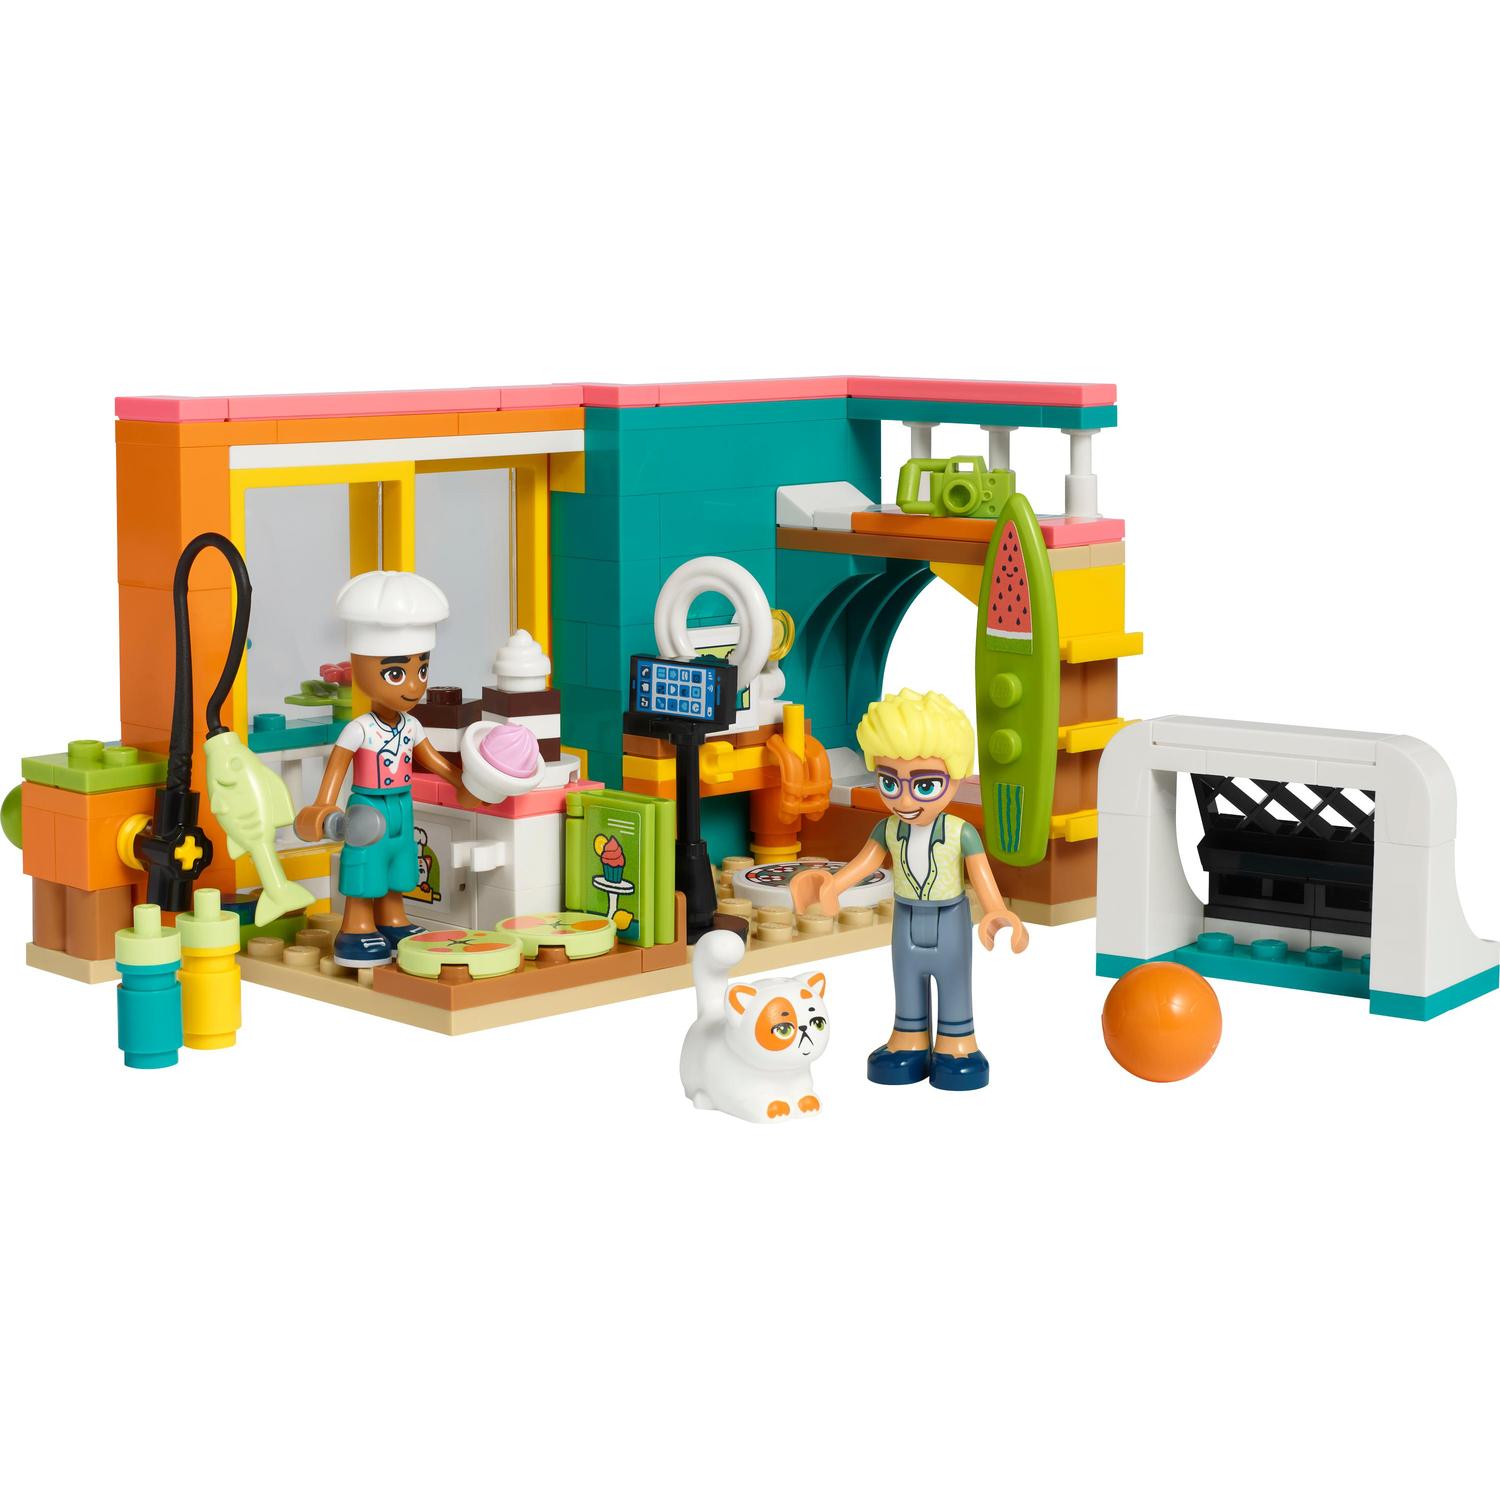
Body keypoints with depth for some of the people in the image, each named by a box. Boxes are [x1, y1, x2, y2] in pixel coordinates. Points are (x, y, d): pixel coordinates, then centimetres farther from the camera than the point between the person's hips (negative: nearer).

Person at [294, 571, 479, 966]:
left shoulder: (411, 726, 2)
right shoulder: (359, 729, -19)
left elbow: (432, 759, 14)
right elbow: (337, 766, -18)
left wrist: (461, 783, 15)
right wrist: (324, 808, -26)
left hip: (402, 812, 7)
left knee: (395, 880, 17)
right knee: (365, 879, 1)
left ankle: (392, 923, 29)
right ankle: (357, 930, 9)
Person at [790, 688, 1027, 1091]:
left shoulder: (962, 833, -22)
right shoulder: (888, 829, -11)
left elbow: (984, 880, -21)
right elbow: (860, 867, -6)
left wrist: (997, 916, -38)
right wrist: (827, 886, -25)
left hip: (949, 924, -4)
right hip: (907, 923, 4)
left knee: (955, 986, 10)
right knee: (908, 989, 16)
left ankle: (956, 1045, 24)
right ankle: (910, 1043, 30)